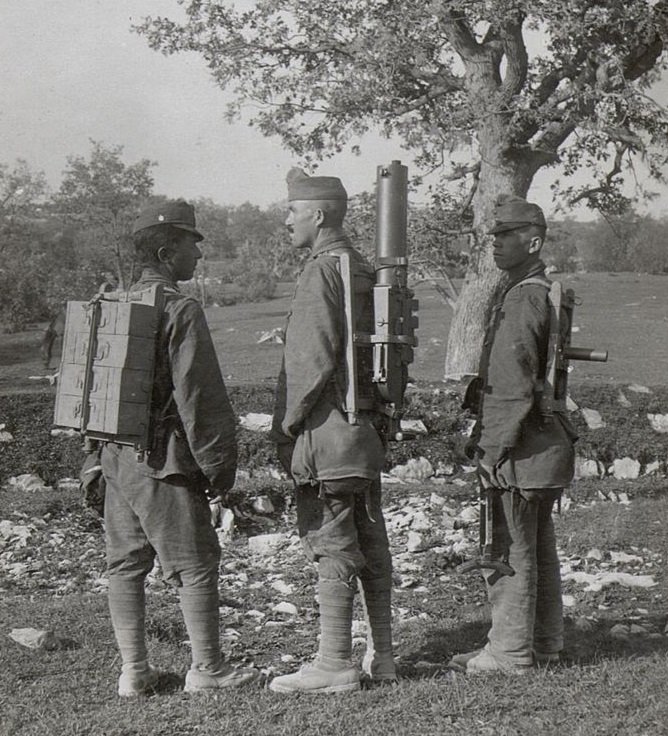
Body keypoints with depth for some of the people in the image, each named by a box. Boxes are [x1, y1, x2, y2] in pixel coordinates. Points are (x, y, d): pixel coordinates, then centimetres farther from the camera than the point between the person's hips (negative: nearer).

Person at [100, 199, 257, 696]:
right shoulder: (181, 310, -14)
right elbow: (199, 397, -16)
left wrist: (97, 460, 20)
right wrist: (219, 465, -7)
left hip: (117, 456, 8)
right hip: (164, 463, -8)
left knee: (126, 563, 11)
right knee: (196, 564, 3)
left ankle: (134, 670, 18)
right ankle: (206, 669, 11)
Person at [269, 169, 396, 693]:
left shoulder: (322, 271, -14)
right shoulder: (365, 271, 14)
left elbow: (316, 360, -20)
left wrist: (287, 424, -11)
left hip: (326, 434, -9)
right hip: (367, 432, 9)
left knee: (333, 549, -4)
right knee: (371, 546, 12)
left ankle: (334, 665, 1)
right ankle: (381, 656, 20)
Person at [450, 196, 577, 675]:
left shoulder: (522, 301, -18)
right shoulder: (546, 294, 15)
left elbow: (516, 389, -22)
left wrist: (494, 451, -17)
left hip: (522, 451, -11)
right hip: (548, 439, 11)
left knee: (510, 550, -3)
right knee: (539, 549, 16)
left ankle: (509, 653, 5)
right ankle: (544, 645, 25)